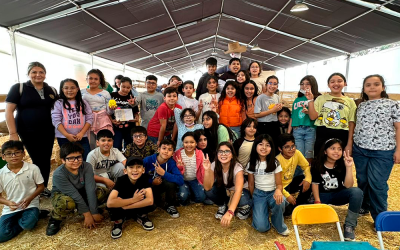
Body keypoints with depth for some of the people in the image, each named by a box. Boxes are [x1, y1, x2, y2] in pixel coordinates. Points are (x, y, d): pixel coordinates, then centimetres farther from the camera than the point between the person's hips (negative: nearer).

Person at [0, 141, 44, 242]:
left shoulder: (33, 168, -10)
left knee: (28, 225, -31)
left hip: (30, 205, -2)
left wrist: (29, 198, -17)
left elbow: (41, 186, -1)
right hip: (10, 208, 3)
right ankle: (20, 220, 11)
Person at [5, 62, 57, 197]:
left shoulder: (52, 90, 7)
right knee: (38, 160, 0)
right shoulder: (18, 88, -5)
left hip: (47, 131, 4)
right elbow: (9, 111, -7)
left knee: (46, 160, 9)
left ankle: (44, 187, 26)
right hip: (28, 132, -3)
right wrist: (13, 133, -13)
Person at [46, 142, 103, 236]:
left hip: (82, 192, 4)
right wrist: (87, 215, -26)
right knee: (67, 203, -39)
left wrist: (94, 213, -29)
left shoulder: (87, 167, -22)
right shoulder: (58, 174, -30)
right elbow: (74, 195, -30)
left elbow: (90, 190, -27)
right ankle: (55, 219, -5)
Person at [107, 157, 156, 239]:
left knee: (151, 205, -29)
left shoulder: (144, 178, -22)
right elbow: (109, 203, -38)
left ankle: (141, 216, 4)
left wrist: (125, 206, -33)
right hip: (121, 210, -1)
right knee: (112, 207, -33)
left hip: (137, 208, 1)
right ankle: (119, 221, 0)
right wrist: (133, 199, -34)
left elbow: (150, 200, -34)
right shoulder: (121, 180, -25)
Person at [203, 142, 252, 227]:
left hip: (240, 191, -2)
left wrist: (230, 212, -59)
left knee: (243, 201, -37)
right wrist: (207, 170, -42)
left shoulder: (237, 167, -32)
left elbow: (238, 191, -45)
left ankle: (243, 208, 3)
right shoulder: (214, 165, -21)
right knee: (209, 192, -28)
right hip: (224, 191, 3)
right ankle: (222, 206, 4)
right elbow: (207, 188, -27)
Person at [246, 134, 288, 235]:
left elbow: (279, 184, -6)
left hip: (272, 192, 0)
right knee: (261, 227, -19)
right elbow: (251, 184, 7)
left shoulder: (275, 163, -6)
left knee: (279, 201, -38)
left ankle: (279, 226, -5)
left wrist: (278, 190, -30)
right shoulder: (251, 164, -3)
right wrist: (254, 200, 7)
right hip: (258, 193, 0)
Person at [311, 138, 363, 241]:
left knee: (357, 192, -29)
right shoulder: (317, 165, -13)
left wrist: (349, 167, -31)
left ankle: (349, 225, -15)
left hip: (338, 194, 1)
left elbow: (348, 186, -21)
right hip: (323, 195, -1)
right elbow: (315, 184, -6)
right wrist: (317, 202, -13)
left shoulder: (342, 165, -11)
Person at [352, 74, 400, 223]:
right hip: (360, 149, 4)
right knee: (362, 181, 13)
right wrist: (351, 145, 8)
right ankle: (363, 206, 32)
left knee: (377, 184, -3)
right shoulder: (361, 106, 9)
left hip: (382, 151, -4)